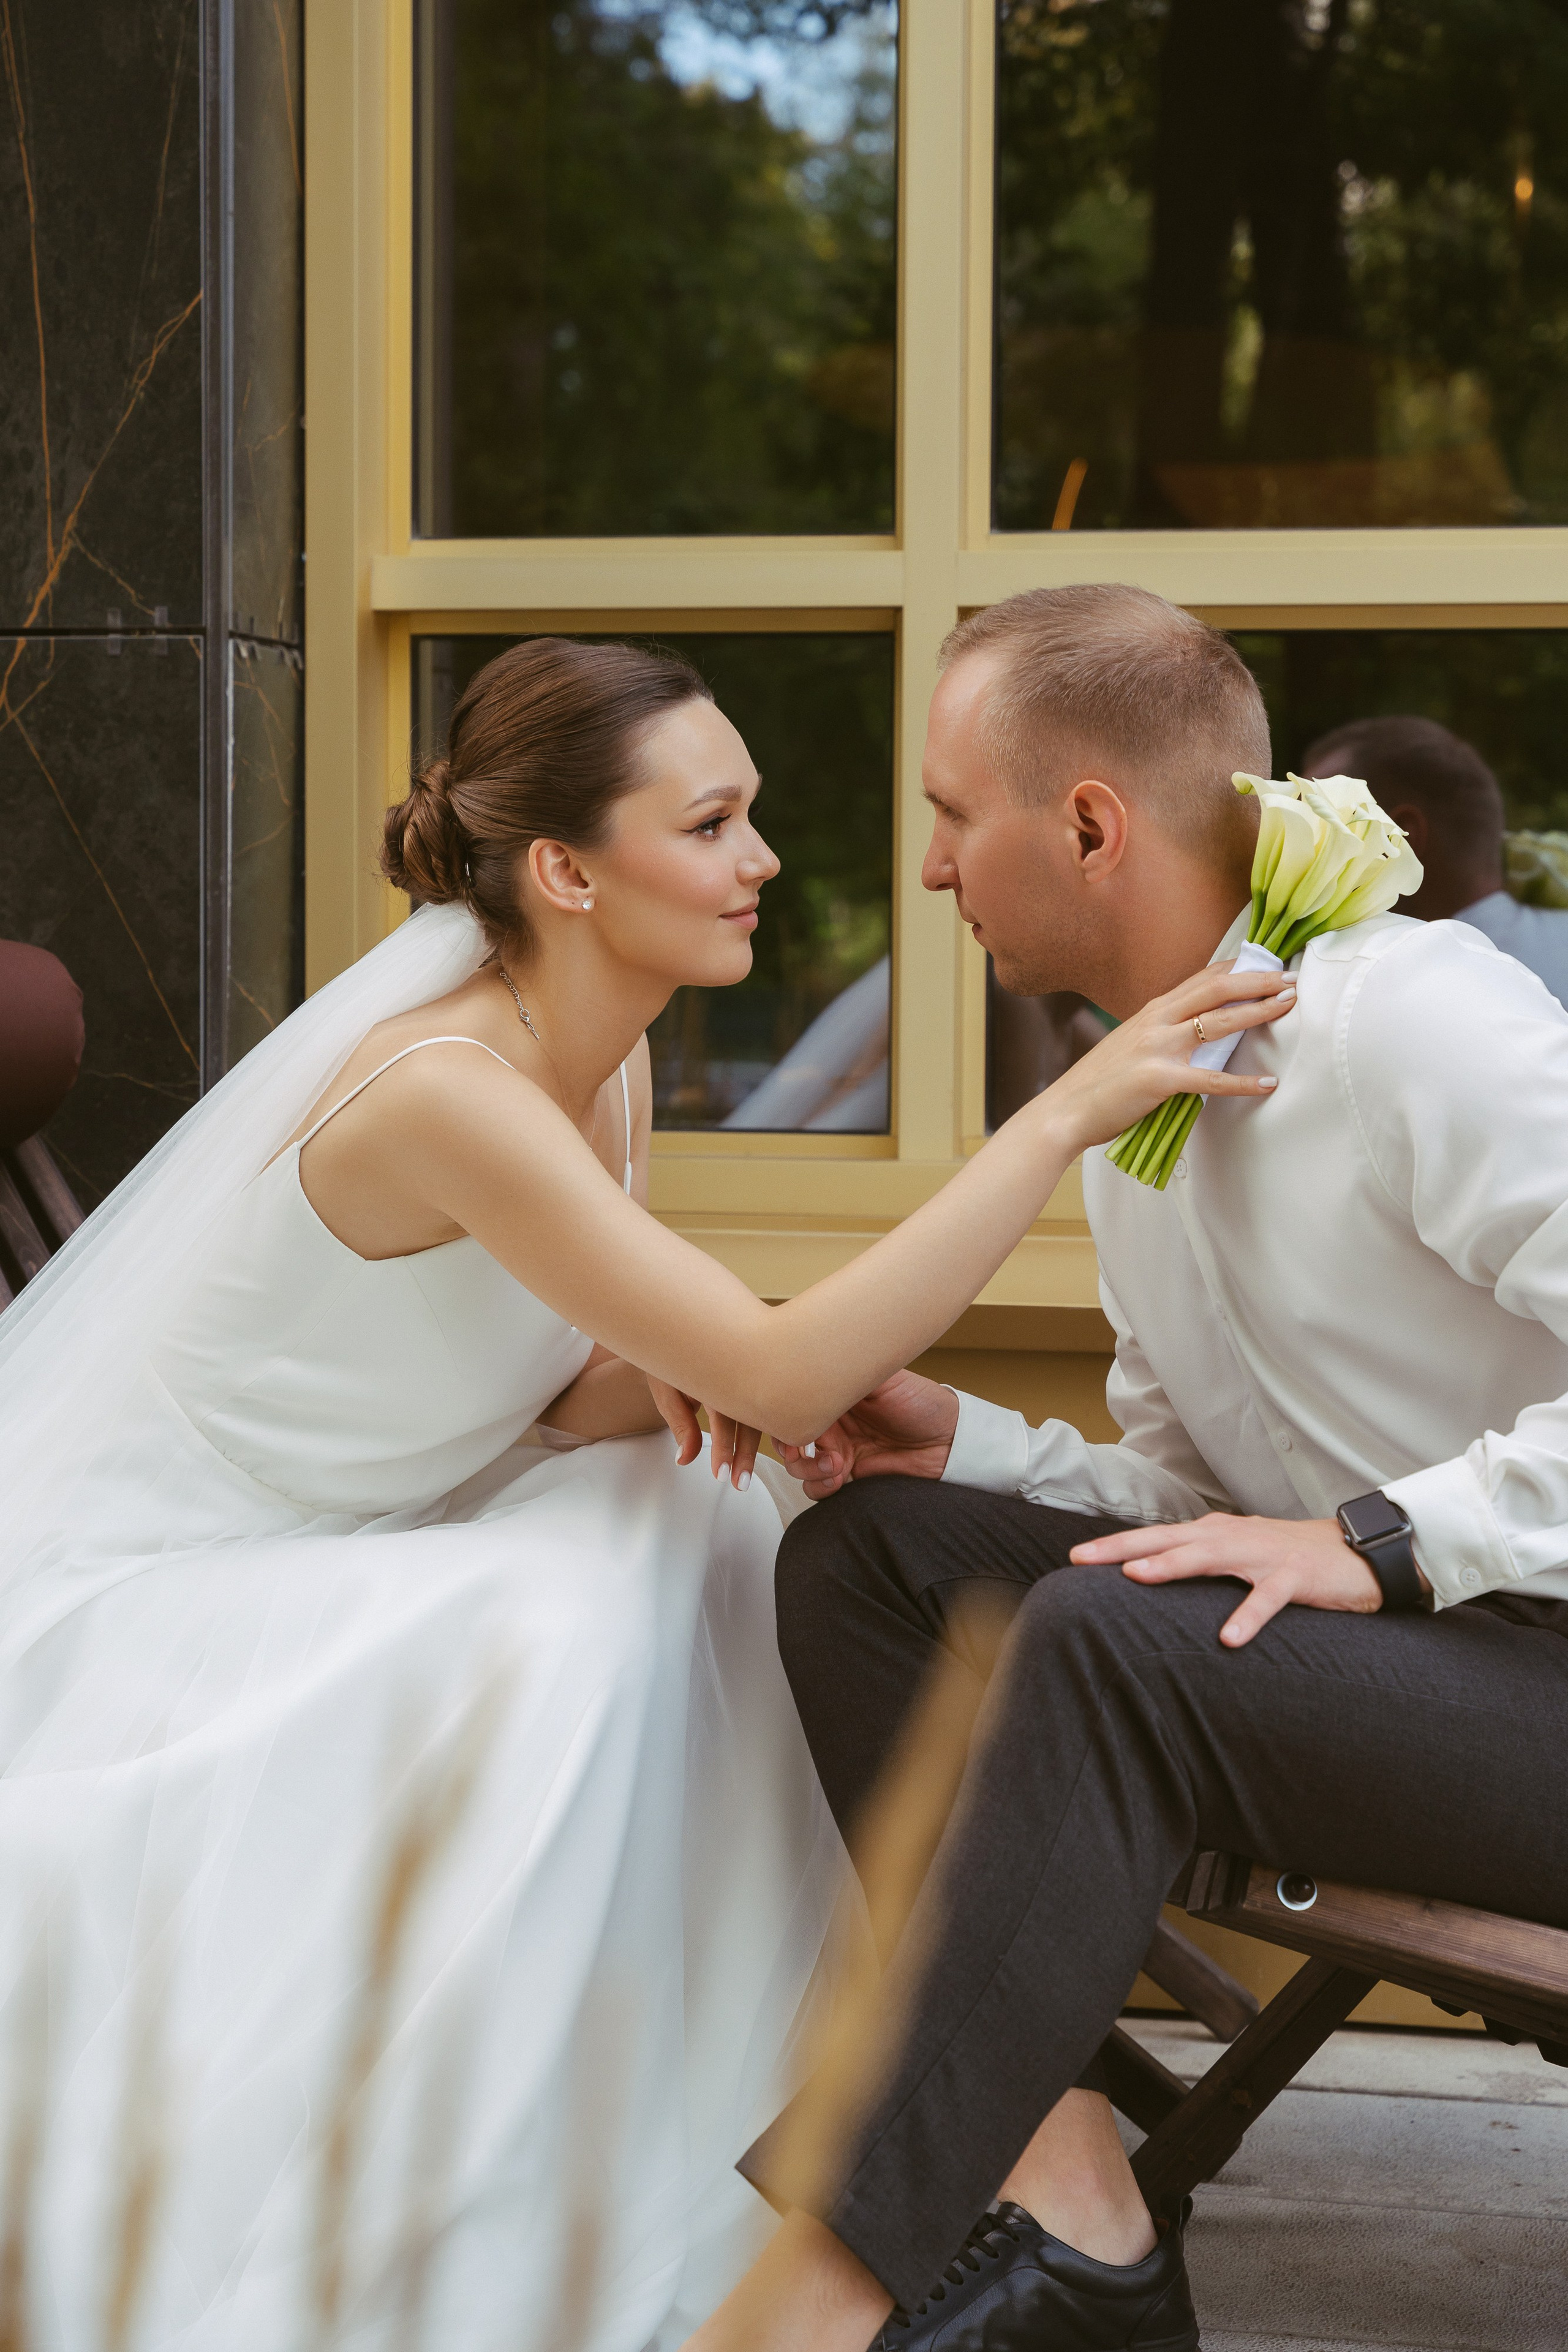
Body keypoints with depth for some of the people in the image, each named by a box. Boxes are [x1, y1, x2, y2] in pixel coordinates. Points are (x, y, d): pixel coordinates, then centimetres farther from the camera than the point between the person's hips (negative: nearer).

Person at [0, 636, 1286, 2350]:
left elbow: (560, 1396, 9)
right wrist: (1068, 1114, -36)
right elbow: (786, 1375, -35)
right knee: (540, 1649, -29)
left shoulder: (605, 1052, -1)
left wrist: (659, 1380, -16)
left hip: (333, 1552, 9)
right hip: (150, 1585, -9)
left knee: (698, 1540, -11)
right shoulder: (444, 1088, -30)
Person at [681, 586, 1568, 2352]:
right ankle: (1061, 2206, -16)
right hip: (1372, 1636, 9)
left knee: (1113, 1643, -32)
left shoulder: (1413, 1019, -15)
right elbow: (1196, 1490, 17)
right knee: (868, 1546, -5)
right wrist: (963, 1444, 1)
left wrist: (1382, 1541, -27)